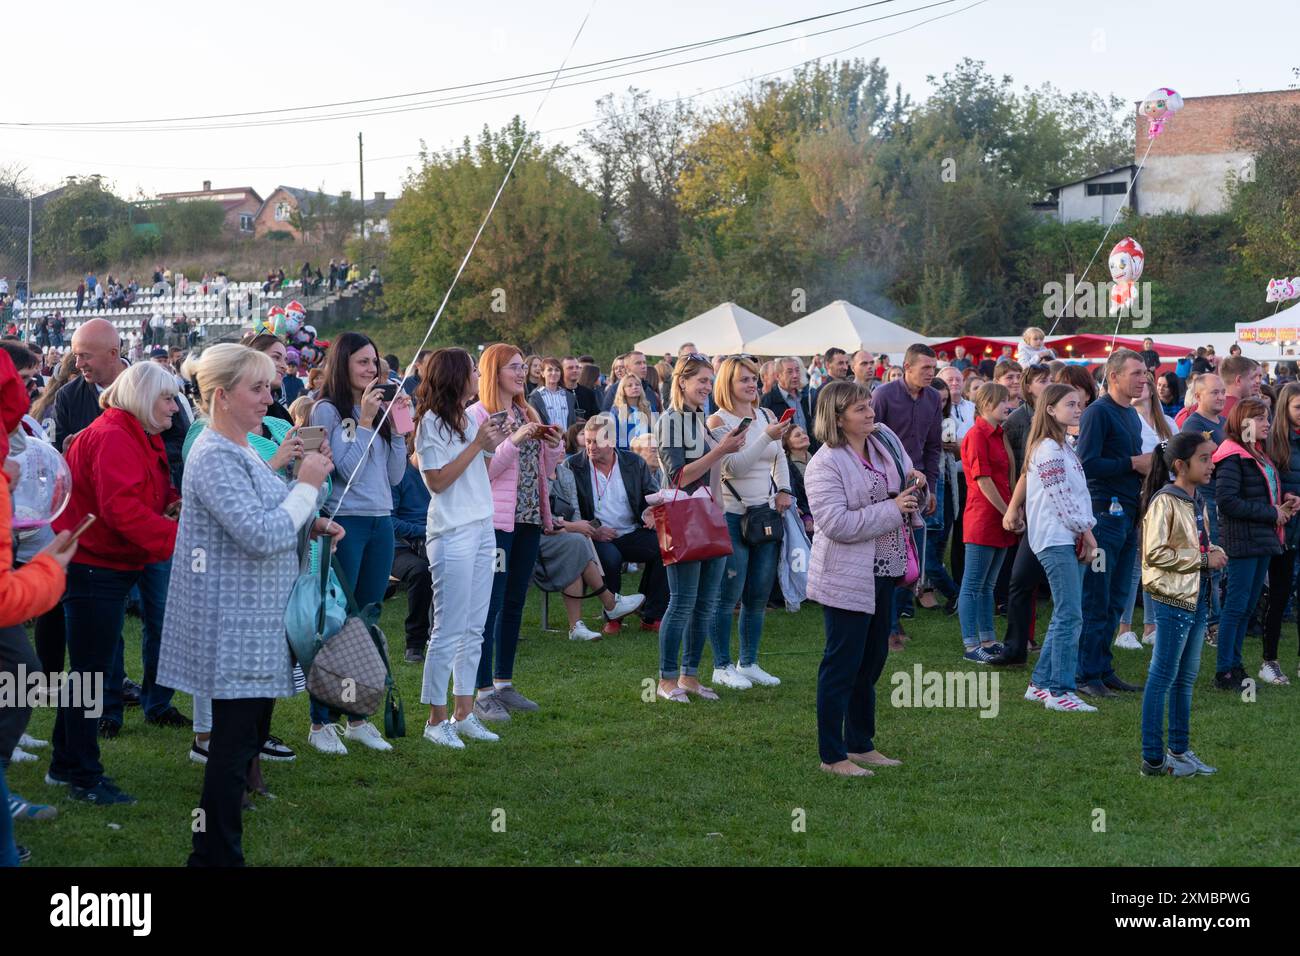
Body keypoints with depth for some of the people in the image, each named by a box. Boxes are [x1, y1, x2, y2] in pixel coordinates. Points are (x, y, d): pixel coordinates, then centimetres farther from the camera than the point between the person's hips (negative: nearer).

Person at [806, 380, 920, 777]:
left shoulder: (885, 438, 5)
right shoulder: (825, 465, -18)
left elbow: (906, 472, 24)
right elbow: (836, 523, -26)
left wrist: (913, 481, -1)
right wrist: (892, 509, -22)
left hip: (882, 572, 8)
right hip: (846, 579, -8)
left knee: (872, 662, 17)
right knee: (842, 666, -2)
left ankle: (861, 745, 30)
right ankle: (832, 756, 8)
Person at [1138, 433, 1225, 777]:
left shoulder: (1197, 501, 13)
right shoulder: (1164, 502, -15)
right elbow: (1155, 553, -21)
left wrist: (1214, 552, 6)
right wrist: (1203, 559, -18)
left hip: (1197, 597, 9)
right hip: (1172, 598, -9)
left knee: (1186, 677, 15)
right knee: (1163, 678, -4)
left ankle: (1179, 750, 26)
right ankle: (1153, 759, 1)